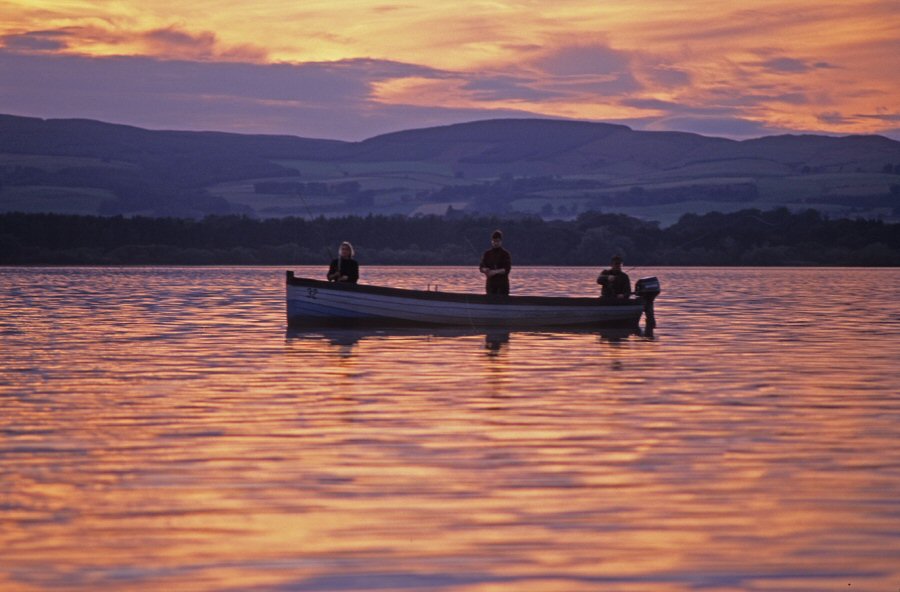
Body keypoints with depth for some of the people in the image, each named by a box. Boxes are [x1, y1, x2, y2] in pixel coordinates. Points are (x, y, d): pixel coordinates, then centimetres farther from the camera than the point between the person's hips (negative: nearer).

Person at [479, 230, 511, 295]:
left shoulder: (505, 254, -3)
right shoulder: (487, 253, 8)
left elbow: (507, 269, -11)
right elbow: (481, 267, 5)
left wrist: (495, 272, -22)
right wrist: (485, 270, -18)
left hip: (502, 283, -4)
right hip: (490, 283, 4)